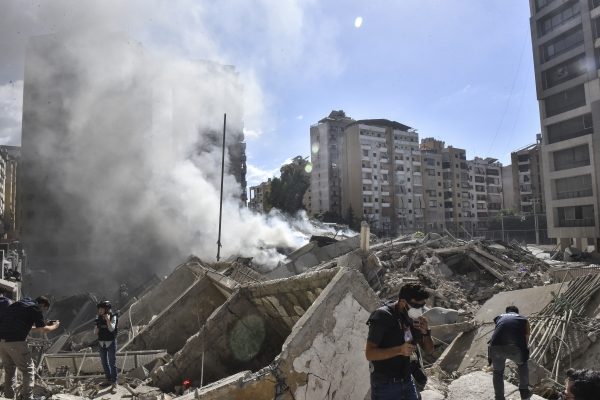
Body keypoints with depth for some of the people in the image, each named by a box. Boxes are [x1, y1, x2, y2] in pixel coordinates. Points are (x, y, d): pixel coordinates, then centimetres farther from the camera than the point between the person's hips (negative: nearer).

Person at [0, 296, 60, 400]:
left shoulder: (17, 304, 25)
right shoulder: (35, 308, 0)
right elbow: (43, 330, -2)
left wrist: (44, 325, 35)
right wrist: (54, 326, 17)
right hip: (15, 341, -8)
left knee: (9, 370, 23)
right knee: (28, 370, 5)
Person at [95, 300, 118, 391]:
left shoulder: (113, 317, -14)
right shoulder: (99, 318, 0)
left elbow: (111, 329, -26)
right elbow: (95, 332, 3)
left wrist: (108, 320, -37)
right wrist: (97, 328, -19)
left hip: (111, 343, -5)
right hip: (101, 343, 6)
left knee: (112, 363, -4)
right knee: (104, 362, 14)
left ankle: (114, 383, 0)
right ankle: (108, 380, 28)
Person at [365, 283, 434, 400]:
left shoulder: (414, 318, 1)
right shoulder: (382, 317, -20)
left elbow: (429, 350, 7)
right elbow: (369, 353, -23)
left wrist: (426, 332, -13)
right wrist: (399, 350, -33)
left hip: (407, 382, 6)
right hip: (385, 385, -6)